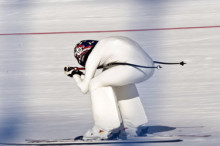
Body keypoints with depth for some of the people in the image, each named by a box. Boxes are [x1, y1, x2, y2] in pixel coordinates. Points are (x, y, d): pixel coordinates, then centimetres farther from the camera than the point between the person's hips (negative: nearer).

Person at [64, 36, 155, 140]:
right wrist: (80, 75, 39)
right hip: (149, 66, 9)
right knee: (122, 81, 34)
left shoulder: (92, 56, 6)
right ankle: (134, 125, 32)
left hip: (135, 68, -9)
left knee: (95, 84, 3)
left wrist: (75, 75, 28)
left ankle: (105, 129, 1)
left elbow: (84, 88, 10)